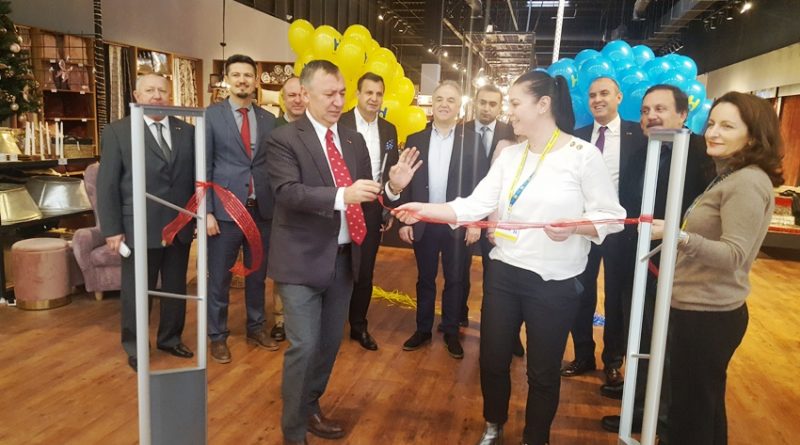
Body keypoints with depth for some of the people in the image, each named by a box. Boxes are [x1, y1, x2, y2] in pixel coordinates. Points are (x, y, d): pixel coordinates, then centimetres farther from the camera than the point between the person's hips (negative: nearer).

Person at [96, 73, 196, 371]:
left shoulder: (187, 131, 7)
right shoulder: (117, 132, -2)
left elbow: (196, 177, 7)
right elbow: (107, 184, -4)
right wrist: (112, 230, -8)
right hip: (140, 228, -3)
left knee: (176, 289, 15)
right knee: (137, 292, 10)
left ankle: (170, 339, 34)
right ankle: (135, 348, 28)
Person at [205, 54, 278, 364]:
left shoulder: (269, 120, 7)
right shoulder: (210, 116, -2)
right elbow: (203, 167, -4)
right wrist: (206, 211, -10)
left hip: (262, 209, 3)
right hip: (225, 209, -3)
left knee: (258, 275, 15)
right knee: (219, 278, 7)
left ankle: (256, 328, 31)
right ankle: (217, 336, 22)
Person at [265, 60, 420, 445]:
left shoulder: (355, 140, 10)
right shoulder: (284, 139, -8)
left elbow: (363, 195, 10)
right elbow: (288, 192, -23)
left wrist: (392, 186, -11)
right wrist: (342, 195, -36)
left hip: (344, 258, 6)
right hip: (303, 259, -6)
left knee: (330, 342, 18)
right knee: (304, 347, -3)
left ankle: (311, 408, 40)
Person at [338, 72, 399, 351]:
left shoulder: (389, 130, 8)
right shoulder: (339, 124, -7)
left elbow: (391, 171, 11)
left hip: (373, 209, 4)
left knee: (365, 271, 11)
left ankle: (359, 326, 25)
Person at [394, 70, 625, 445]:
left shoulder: (583, 155, -10)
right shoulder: (509, 155, 4)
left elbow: (612, 216, -9)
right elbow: (474, 206, -3)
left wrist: (573, 226, -27)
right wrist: (423, 209, -13)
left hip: (554, 282, -4)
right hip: (504, 273, 5)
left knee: (543, 371, 12)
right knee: (493, 360, 16)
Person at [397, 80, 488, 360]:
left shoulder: (471, 141, -3)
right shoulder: (415, 140, 3)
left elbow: (480, 185, -4)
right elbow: (406, 183, 3)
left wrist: (475, 222, -9)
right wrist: (404, 220, -1)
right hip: (423, 223, 2)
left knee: (454, 280, 11)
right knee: (425, 279, 13)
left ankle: (451, 332, 25)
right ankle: (423, 329, 28)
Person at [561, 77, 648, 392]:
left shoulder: (638, 134, -3)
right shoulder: (578, 137, 5)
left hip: (620, 227, -2)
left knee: (617, 296, 10)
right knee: (581, 293, 11)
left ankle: (613, 362, 26)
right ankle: (583, 355, 29)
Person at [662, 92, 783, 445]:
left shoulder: (748, 182, -18)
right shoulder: (729, 176, 13)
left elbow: (734, 255, -26)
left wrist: (679, 237, -39)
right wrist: (678, 268, 22)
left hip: (707, 316, -10)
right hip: (702, 309, 10)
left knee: (689, 415, 2)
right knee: (705, 407, 22)